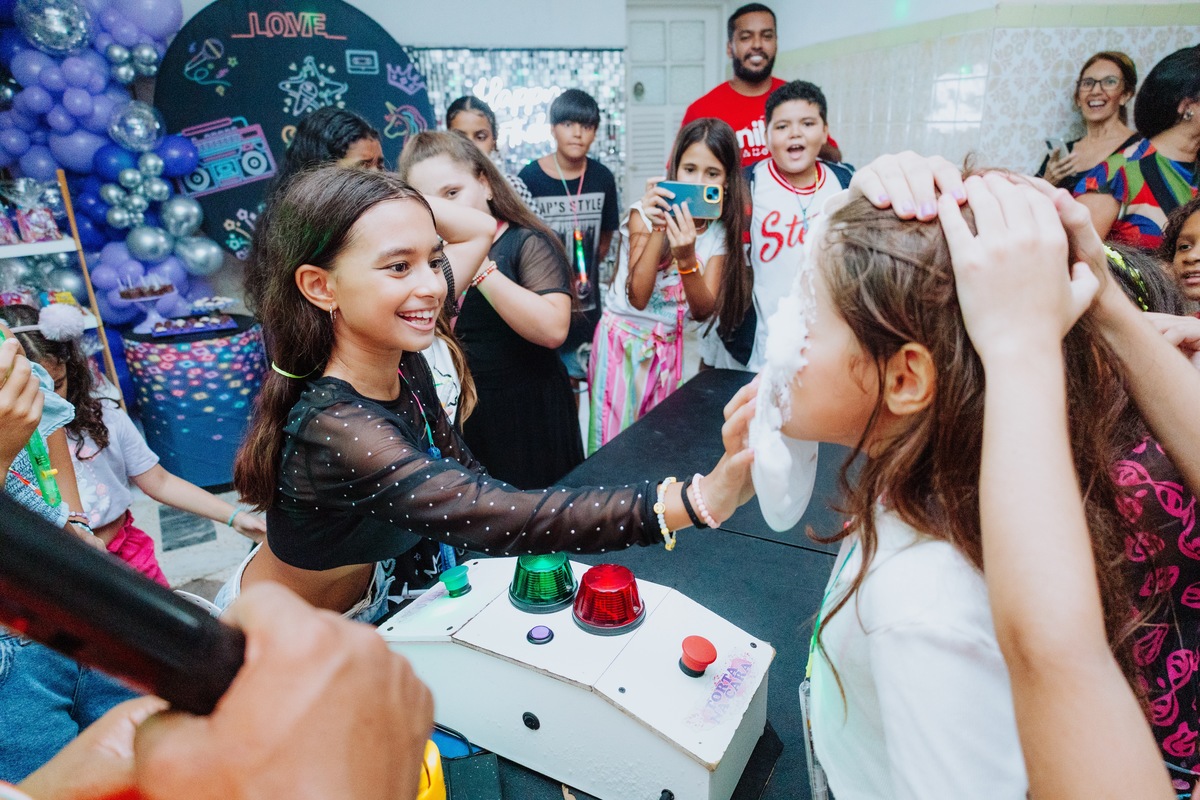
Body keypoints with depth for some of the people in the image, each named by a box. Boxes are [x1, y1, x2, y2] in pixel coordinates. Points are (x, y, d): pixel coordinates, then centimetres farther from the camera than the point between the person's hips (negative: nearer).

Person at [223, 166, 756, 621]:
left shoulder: (401, 361, -17)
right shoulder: (332, 426, -37)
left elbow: (479, 228, -3)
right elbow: (503, 520, -49)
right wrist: (701, 500, -58)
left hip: (366, 594, 6)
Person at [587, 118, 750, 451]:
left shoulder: (720, 231, -2)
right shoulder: (646, 213, -11)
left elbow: (703, 310, -11)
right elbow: (637, 297, -21)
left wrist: (686, 258, -28)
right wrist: (658, 229, -29)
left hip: (670, 346, 3)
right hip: (624, 340, -3)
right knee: (613, 447, 1)